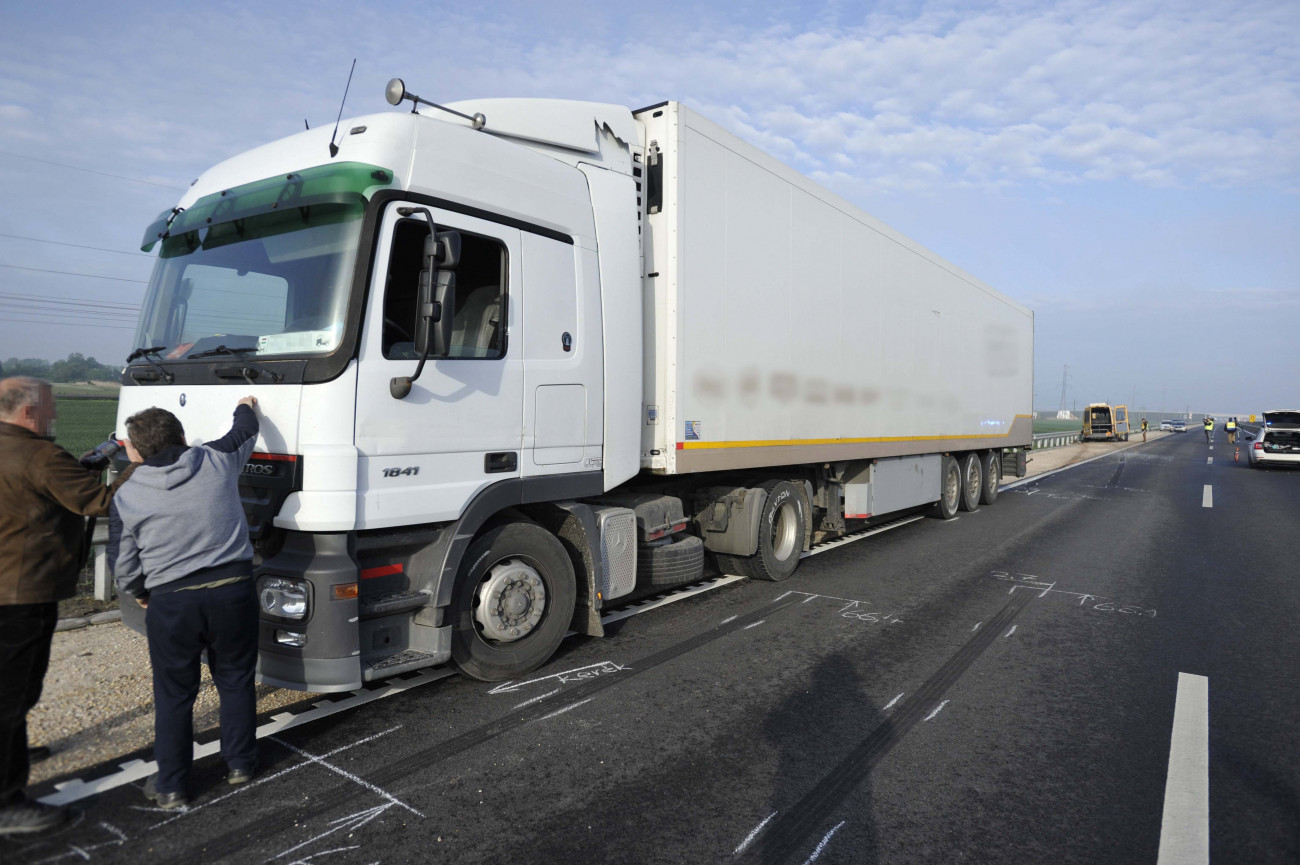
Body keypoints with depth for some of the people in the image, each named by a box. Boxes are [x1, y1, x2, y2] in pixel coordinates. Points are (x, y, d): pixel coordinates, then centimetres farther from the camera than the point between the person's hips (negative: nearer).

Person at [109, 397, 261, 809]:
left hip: (172, 602, -1)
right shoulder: (217, 461, -1)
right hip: (233, 590, 1)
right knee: (236, 681, 17)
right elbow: (244, 432, 22)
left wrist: (139, 595, 24)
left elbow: (124, 567, 4)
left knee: (174, 695, 13)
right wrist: (246, 407, 43)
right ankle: (240, 764, 30)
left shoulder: (127, 497, -2)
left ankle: (171, 786, 25)